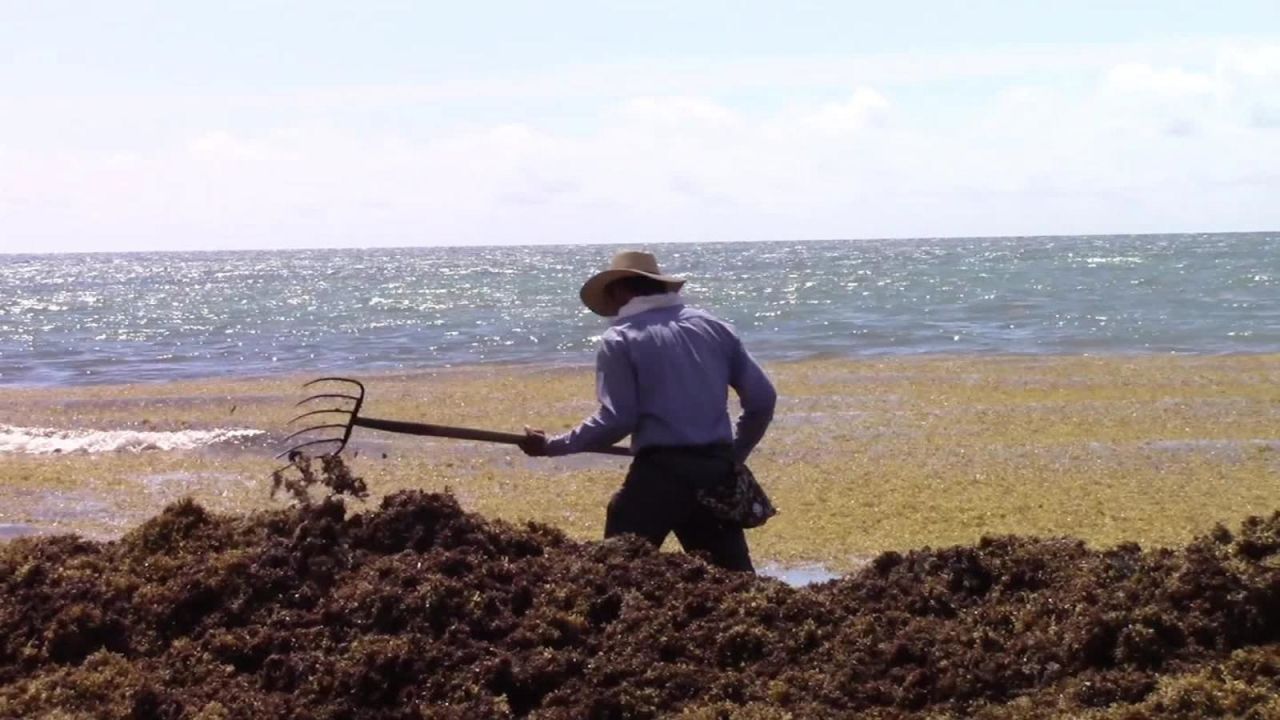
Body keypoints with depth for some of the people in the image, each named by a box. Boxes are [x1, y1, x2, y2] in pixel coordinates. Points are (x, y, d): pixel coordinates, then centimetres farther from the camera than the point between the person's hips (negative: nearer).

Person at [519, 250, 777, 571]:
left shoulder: (621, 339, -2)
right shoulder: (714, 327, 13)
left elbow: (617, 419, -10)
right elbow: (763, 398, 10)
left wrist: (552, 446, 0)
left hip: (660, 471, -5)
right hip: (716, 469, 5)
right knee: (732, 576, 10)